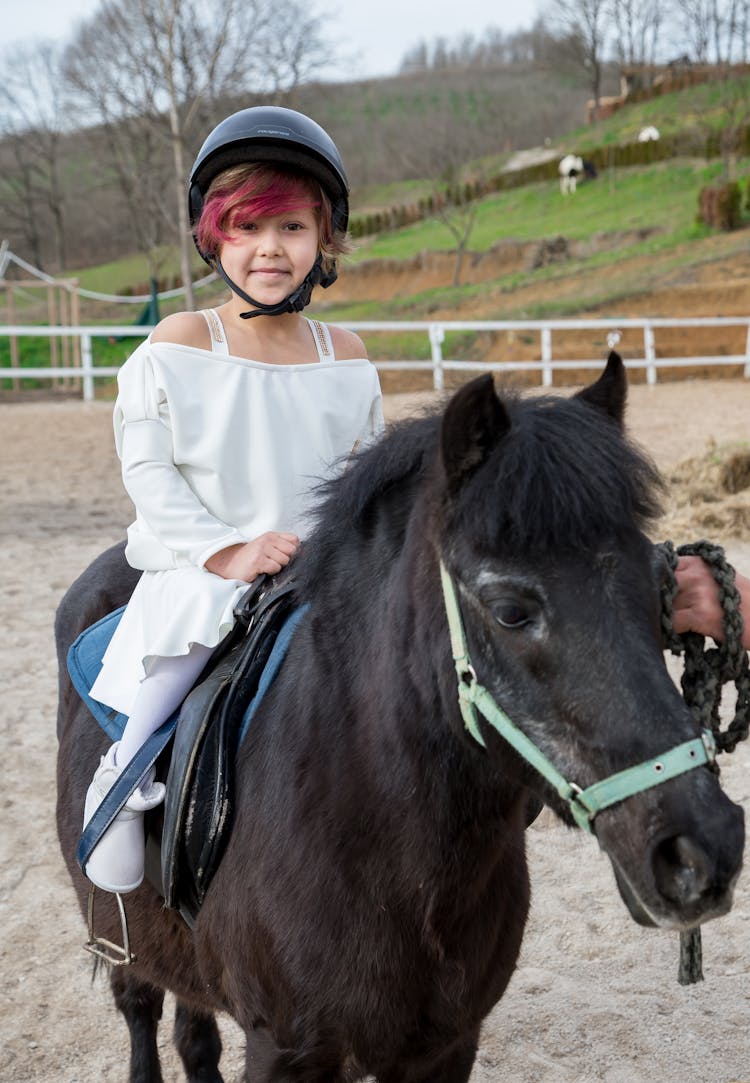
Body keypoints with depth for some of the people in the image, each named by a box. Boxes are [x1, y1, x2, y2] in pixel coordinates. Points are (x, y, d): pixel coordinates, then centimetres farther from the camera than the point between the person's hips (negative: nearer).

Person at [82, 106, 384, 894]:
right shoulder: (178, 344, -4)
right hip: (201, 574, -3)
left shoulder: (345, 357, 5)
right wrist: (228, 552, -18)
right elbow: (150, 473, -7)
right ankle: (124, 776, 8)